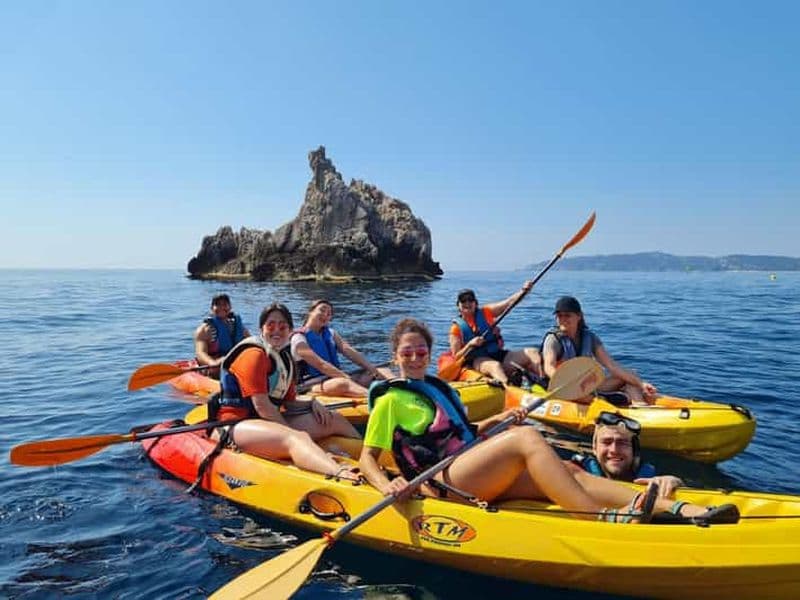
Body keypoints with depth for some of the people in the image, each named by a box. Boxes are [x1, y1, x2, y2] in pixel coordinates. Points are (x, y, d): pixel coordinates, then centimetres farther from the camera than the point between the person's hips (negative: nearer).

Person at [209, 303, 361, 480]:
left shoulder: (286, 359, 17)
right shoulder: (254, 354, -10)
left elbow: (288, 403, 18)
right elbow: (261, 406, -18)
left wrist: (312, 404, -1)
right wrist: (293, 432, -16)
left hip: (270, 421, 10)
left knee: (334, 420, 3)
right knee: (297, 438, -38)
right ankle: (340, 474, -64)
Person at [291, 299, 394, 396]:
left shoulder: (330, 333, 17)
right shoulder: (299, 339, -5)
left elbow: (350, 352, 2)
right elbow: (321, 365, -18)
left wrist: (373, 369, -14)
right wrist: (350, 379, -27)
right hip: (313, 385, -7)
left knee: (384, 372, -6)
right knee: (343, 383, -40)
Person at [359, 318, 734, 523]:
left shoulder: (439, 388, 24)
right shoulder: (390, 399, 3)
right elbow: (367, 457, 0)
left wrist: (495, 421, 11)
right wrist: (387, 485, -21)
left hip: (477, 479, 7)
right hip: (443, 482, -7)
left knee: (568, 473, -14)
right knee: (527, 437, -28)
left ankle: (683, 510, -26)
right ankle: (603, 519, -40)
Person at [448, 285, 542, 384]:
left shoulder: (485, 313, 10)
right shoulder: (457, 328, 2)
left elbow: (509, 302, -1)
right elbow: (456, 357, -2)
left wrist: (523, 291, -17)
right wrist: (470, 344, -18)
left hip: (498, 354, 5)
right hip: (478, 360, -5)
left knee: (533, 352, -11)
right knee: (495, 365, -38)